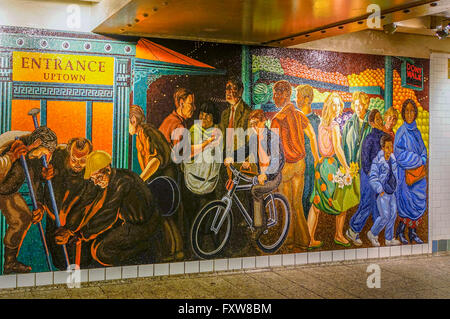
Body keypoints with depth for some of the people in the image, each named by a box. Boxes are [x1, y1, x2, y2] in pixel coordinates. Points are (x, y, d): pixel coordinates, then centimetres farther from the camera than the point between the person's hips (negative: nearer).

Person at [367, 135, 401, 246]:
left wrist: (395, 187, 18)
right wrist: (380, 191, -20)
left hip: (391, 192, 7)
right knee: (385, 216, -9)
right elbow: (372, 178, -18)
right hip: (381, 192, -7)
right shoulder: (377, 161, -17)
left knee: (393, 214, 8)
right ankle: (373, 234, 12)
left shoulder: (393, 159, 5)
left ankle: (389, 239, 19)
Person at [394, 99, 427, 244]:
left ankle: (413, 233, 15)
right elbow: (399, 154, -14)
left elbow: (423, 151, 17)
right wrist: (418, 160, -10)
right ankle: (400, 230, 11)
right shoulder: (402, 132, -6)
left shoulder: (417, 132, 14)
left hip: (418, 173, 6)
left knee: (418, 203, 6)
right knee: (408, 203, -5)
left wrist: (422, 161, -4)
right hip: (406, 172, -6)